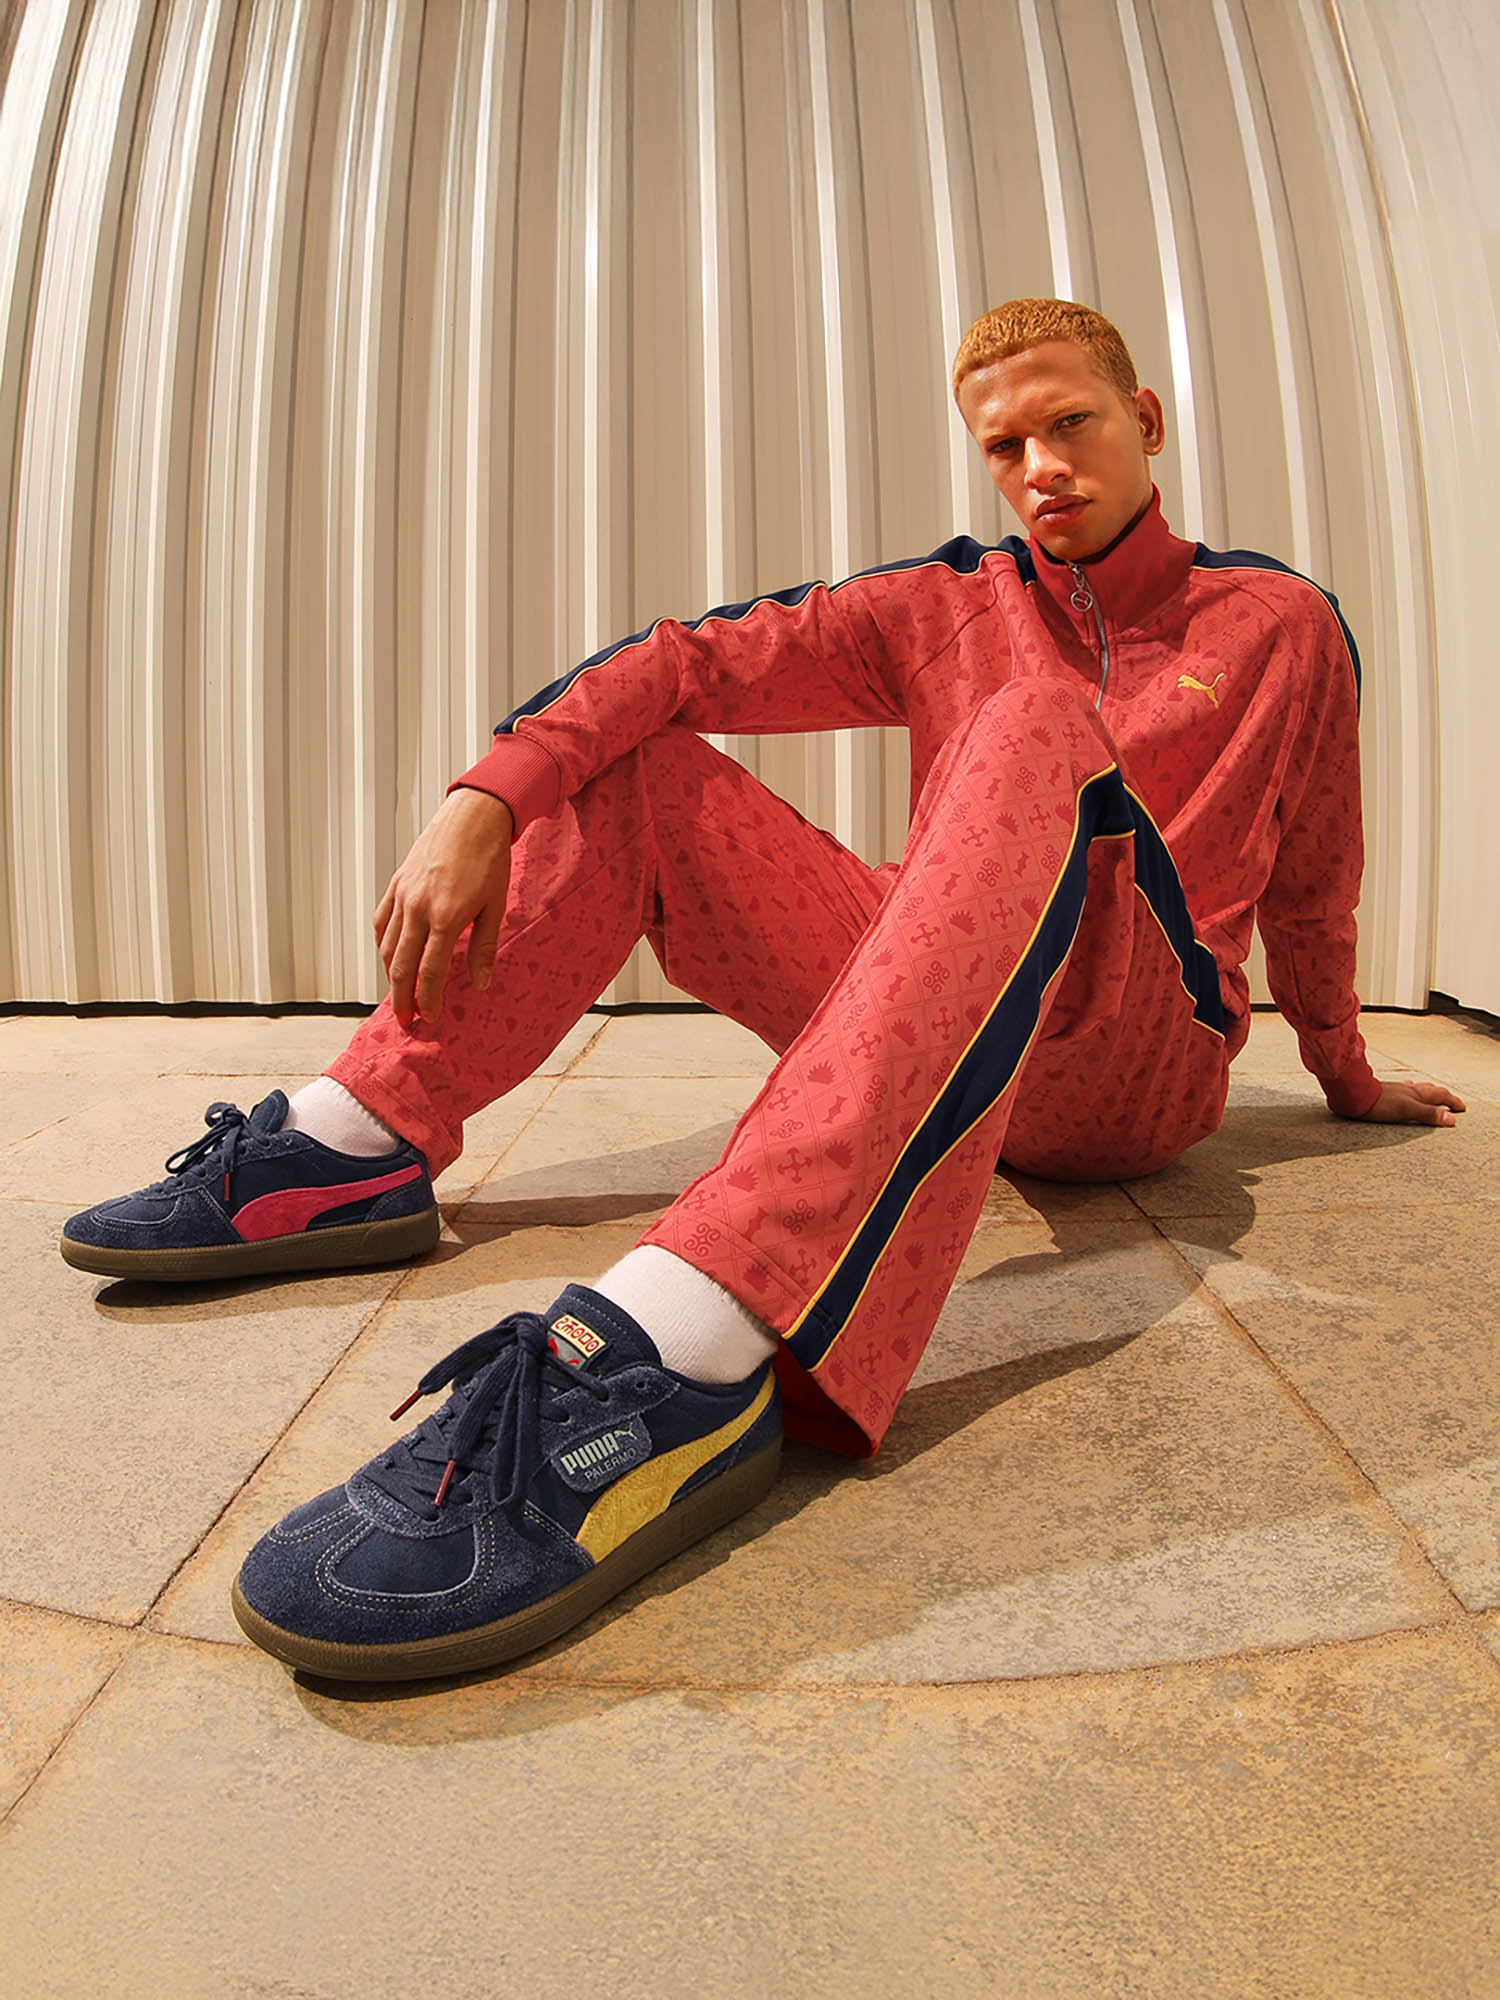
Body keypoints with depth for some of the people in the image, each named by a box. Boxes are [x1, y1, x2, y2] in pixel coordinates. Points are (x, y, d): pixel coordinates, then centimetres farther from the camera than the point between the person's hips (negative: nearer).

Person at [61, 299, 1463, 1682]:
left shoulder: (1282, 625, 9)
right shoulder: (949, 607, 11)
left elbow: (1311, 893, 19)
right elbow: (696, 660, -3)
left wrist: (1346, 1077, 28)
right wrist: (487, 799, -17)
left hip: (1135, 1072, -3)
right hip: (932, 1026, 4)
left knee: (1038, 735, -34)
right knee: (630, 763, -2)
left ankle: (688, 1358, -53)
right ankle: (357, 1149, -17)